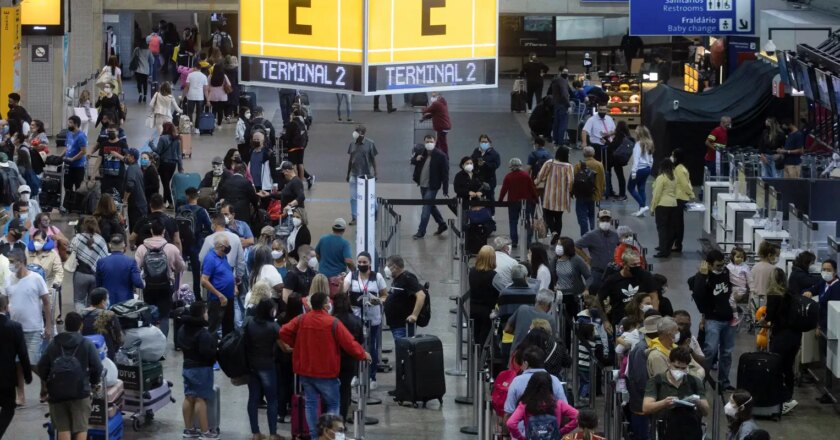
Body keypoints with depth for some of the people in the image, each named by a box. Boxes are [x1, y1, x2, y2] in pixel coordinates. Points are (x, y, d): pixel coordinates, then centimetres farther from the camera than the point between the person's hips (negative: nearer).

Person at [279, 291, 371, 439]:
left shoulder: (301, 320, -3)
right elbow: (349, 343, -12)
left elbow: (283, 332, -3)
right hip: (326, 372, -4)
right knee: (333, 404, 7)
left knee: (311, 403, 12)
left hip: (305, 370, 4)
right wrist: (363, 355, 4)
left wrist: (295, 345, 12)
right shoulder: (333, 323, -16)